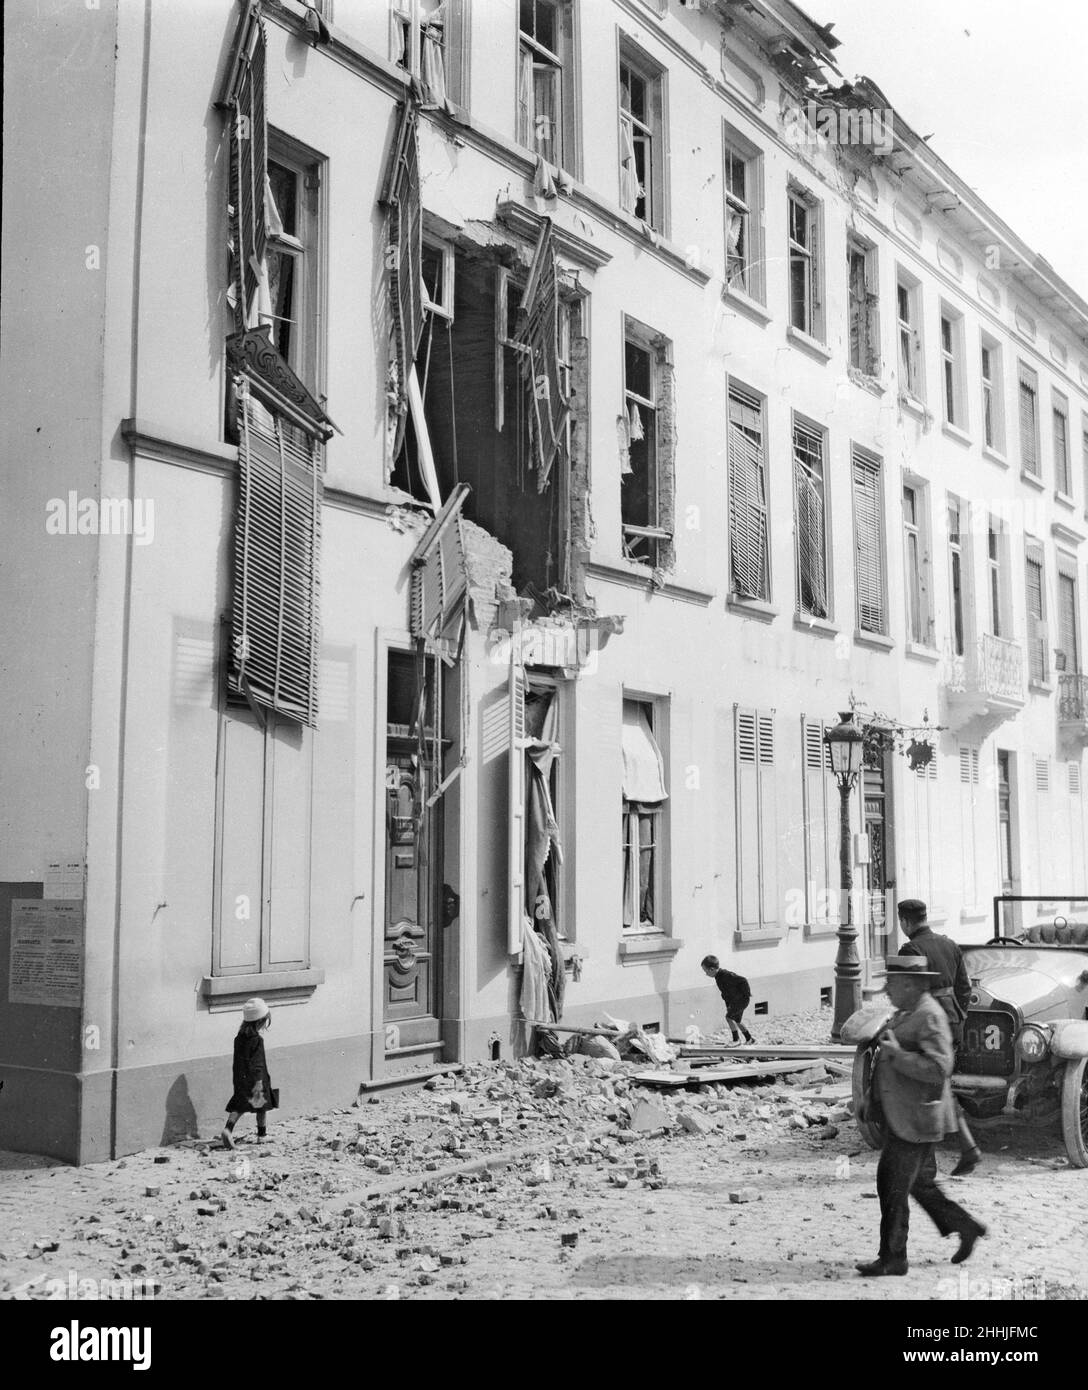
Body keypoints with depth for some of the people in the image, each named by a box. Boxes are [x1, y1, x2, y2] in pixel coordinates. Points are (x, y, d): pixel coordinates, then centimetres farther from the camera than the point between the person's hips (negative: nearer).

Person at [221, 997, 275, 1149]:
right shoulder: (257, 1039, -19)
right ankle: (262, 1134, 24)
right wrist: (259, 1082, -22)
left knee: (239, 1106, 8)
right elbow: (257, 1063, -23)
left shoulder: (240, 1037, 5)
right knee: (262, 1106, 12)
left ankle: (228, 1129, -12)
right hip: (254, 1080, -6)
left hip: (240, 1079, 6)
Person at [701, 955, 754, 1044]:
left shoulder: (726, 975, -29)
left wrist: (747, 993, -21)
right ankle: (749, 1039, 37)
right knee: (737, 1020, 22)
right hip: (733, 1000, 10)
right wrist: (728, 1005, 13)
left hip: (741, 999, -10)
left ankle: (736, 1039, -3)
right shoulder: (718, 977, 2)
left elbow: (743, 980, -30)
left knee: (729, 1016, -15)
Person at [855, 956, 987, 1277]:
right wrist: (871, 1099, 17)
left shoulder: (930, 1016, -18)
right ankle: (966, 1227, 31)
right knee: (920, 1183, 18)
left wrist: (896, 1053, -26)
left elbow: (939, 1068, -27)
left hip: (914, 1119, -10)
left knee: (893, 1187, -4)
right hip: (901, 1116, 10)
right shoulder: (905, 1013, 13)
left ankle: (893, 1258, 6)